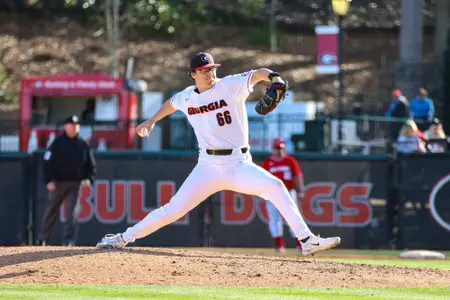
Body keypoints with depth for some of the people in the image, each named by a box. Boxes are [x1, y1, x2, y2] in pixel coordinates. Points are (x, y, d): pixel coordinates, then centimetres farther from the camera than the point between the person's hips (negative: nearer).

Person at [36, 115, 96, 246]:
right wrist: (48, 180, -14)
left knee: (71, 213, -7)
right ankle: (42, 239, 20)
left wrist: (88, 178, -5)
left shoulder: (83, 144, 6)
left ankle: (68, 241, -7)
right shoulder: (57, 142, -2)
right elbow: (47, 162, -5)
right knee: (51, 211, 8)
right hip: (58, 182, -1)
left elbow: (90, 164, 12)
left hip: (75, 183, 1)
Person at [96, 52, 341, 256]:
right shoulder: (187, 98, 7)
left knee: (275, 186, -23)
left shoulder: (231, 86, -5)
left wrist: (275, 79, -37)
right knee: (173, 209, -3)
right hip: (208, 167, 2)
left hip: (239, 165, -2)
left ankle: (308, 241, -23)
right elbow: (171, 103, 30)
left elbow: (258, 73, -17)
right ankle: (123, 238, 9)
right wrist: (151, 122, 34)